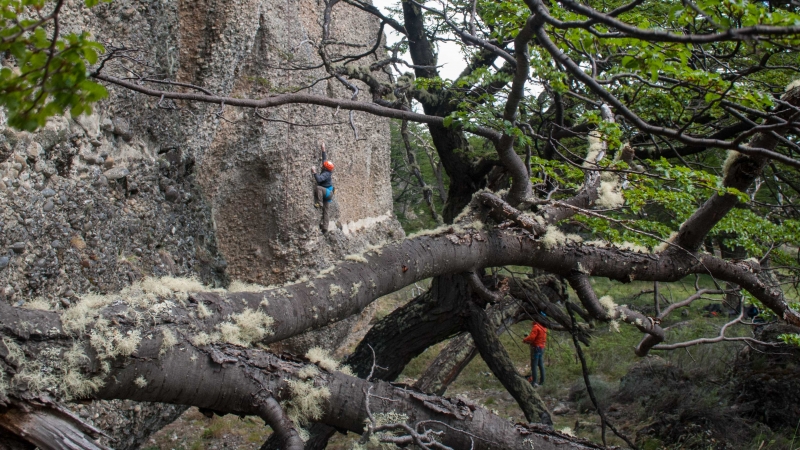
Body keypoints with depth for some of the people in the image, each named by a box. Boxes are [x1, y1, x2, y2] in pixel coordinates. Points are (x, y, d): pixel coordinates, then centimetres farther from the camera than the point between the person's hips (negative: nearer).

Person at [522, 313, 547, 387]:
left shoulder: (536, 327, -15)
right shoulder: (544, 328, 13)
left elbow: (531, 338, -21)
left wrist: (524, 340, -4)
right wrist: (529, 341, 13)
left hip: (536, 347, -9)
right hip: (542, 348, 9)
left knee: (534, 365, -6)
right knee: (541, 365, 12)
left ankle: (533, 381, -8)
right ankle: (542, 381, 15)